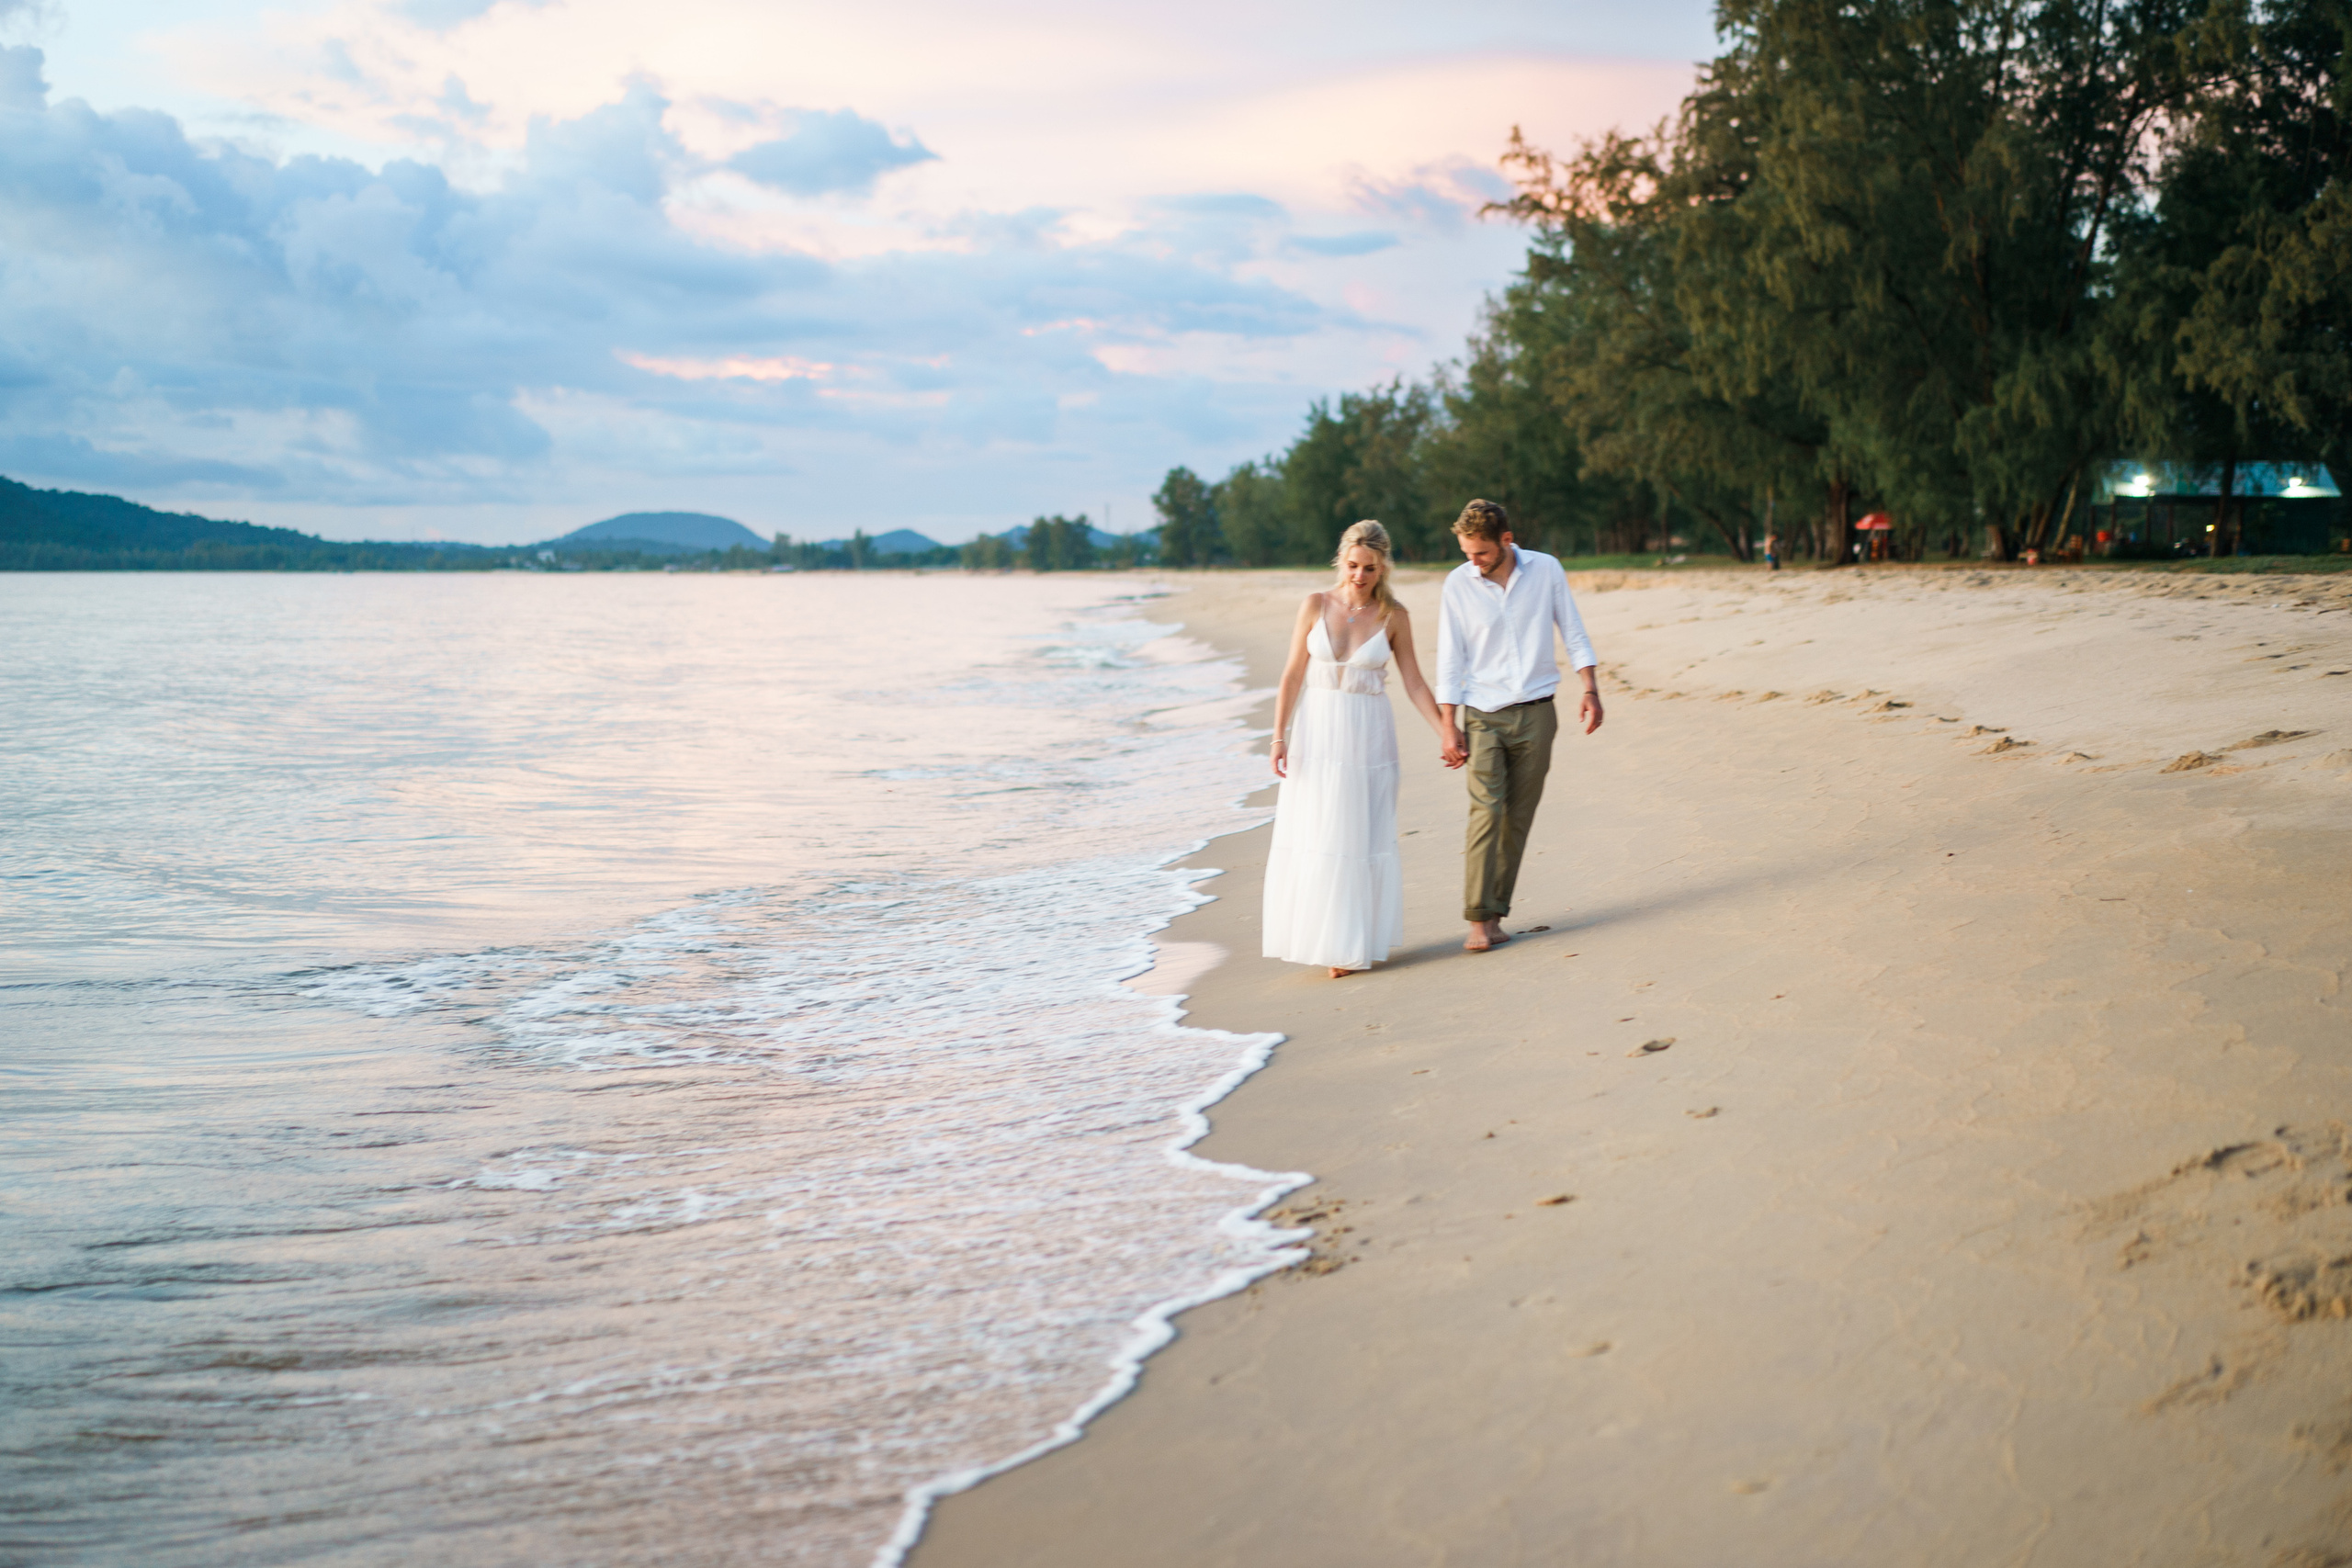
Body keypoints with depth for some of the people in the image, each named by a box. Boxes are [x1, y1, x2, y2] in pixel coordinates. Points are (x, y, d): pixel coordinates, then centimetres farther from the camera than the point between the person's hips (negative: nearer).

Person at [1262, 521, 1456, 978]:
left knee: (1360, 838, 2)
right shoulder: (1316, 606, -1)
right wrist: (1279, 737, -6)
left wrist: (1446, 735, 0)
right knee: (1310, 837, 0)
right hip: (1316, 731, 0)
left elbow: (1414, 685, 4)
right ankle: (1318, 936, 10)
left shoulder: (1393, 616, -1)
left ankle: (1352, 945, 11)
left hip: (1368, 735, 0)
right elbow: (1293, 675, 0)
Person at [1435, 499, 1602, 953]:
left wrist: (1590, 689, 1)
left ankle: (1495, 911, 9)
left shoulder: (1546, 570, 0)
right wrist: (1449, 724, -4)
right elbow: (1450, 659, 0)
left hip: (1536, 712, 2)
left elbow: (1573, 631, 8)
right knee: (1486, 811, -14)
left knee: (1518, 817, 3)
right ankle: (1479, 918, -15)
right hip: (1483, 715, -1)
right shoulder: (1458, 584, -3)